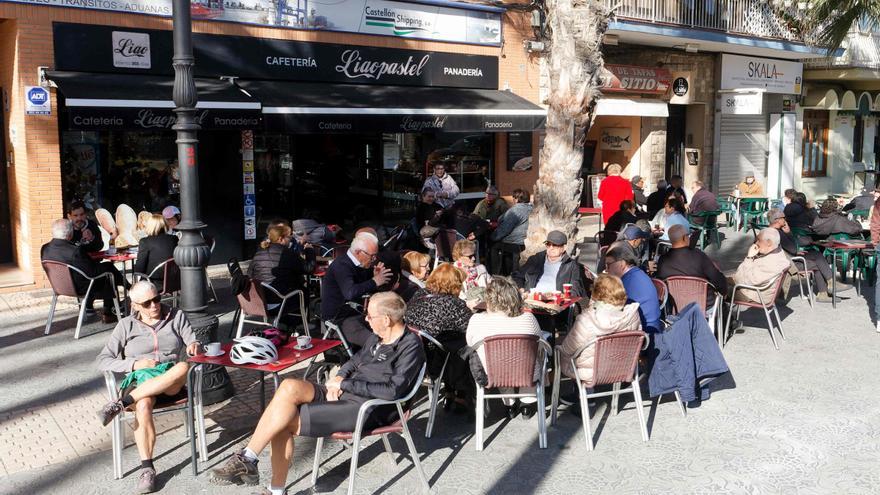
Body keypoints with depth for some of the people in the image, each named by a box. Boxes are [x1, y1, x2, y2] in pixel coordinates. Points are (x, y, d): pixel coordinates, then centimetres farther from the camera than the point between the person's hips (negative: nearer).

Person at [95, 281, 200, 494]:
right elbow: (103, 361, 5)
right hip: (139, 381, 0)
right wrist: (135, 364, -10)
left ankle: (121, 403, -32)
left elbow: (193, 344, 7)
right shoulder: (126, 325, 10)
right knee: (143, 405, -37)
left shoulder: (176, 316, 12)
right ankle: (147, 469, -33)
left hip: (171, 383, 1)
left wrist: (194, 345, -19)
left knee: (183, 367, -36)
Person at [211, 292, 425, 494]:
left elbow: (393, 390, -22)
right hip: (344, 392, 8)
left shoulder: (411, 347, -13)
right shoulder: (377, 336, 11)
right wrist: (339, 377, 3)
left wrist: (345, 384, -16)